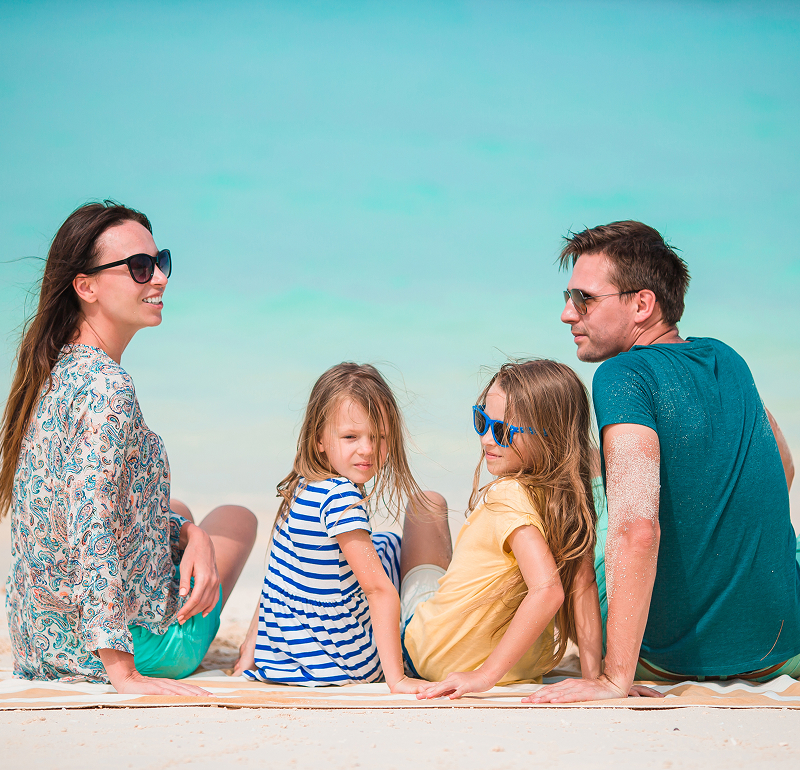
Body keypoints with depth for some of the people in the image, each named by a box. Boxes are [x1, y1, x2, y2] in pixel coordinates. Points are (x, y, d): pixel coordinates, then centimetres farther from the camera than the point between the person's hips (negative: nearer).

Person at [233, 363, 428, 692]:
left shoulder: (299, 488, 1)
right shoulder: (343, 497, -24)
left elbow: (276, 576, 9)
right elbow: (379, 589, -26)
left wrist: (251, 643, 16)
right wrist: (396, 679, -25)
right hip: (340, 664, -7)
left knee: (386, 544, 26)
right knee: (390, 545, 15)